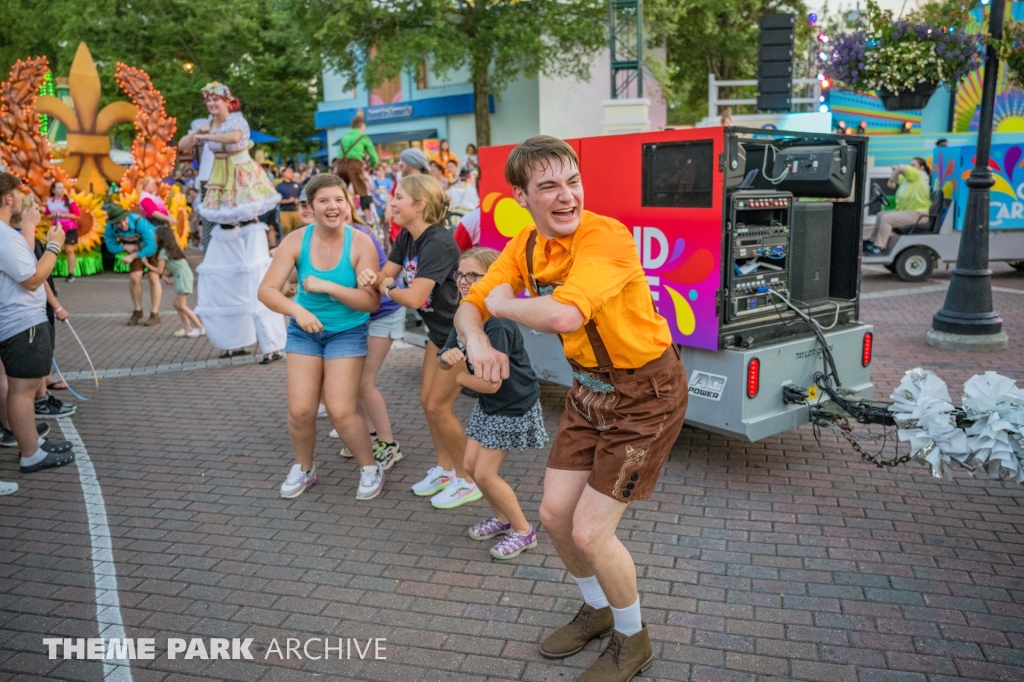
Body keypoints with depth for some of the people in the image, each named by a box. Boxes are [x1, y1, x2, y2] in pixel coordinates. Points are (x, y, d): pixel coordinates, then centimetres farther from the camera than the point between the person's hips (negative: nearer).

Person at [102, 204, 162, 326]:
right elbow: (111, 246, -10)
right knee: (134, 278, -8)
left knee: (153, 277, -12)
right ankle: (137, 311, 12)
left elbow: (151, 247, -39)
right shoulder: (110, 228, -24)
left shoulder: (140, 223, -39)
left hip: (154, 246, -4)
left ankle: (155, 314, -3)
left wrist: (132, 256, -37)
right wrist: (126, 247, -28)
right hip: (135, 248, 4)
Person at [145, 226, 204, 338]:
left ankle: (200, 328, -10)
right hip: (180, 276, 10)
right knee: (176, 304, 9)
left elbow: (159, 271, -8)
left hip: (183, 276, -10)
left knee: (181, 305, -9)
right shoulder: (172, 248, 16)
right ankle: (187, 327, 8)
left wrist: (147, 264, 3)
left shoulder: (163, 251, -11)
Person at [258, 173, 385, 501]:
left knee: (341, 412, -8)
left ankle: (371, 469, 16)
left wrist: (326, 286, -27)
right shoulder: (296, 240, -11)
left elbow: (372, 300, -20)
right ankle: (304, 469, 27)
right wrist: (297, 309, -30)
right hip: (305, 330, 3)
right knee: (300, 411, -1)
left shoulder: (360, 243, -16)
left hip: (347, 332, -2)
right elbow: (266, 290, -13)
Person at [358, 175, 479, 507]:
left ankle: (467, 481, 13)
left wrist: (387, 288, -13)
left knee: (439, 407, -4)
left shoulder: (438, 243, -28)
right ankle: (444, 469, 30)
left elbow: (414, 297, -33)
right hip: (440, 329, 9)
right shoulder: (407, 237, 1)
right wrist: (371, 276, -21)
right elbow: (386, 275, 2)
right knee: (427, 399, 12)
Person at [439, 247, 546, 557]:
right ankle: (503, 517, 34)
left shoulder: (497, 326, -29)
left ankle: (523, 531, 15)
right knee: (470, 464, 12)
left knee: (485, 473, -5)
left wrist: (457, 375, -13)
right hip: (489, 404, 9)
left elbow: (491, 383, -30)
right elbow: (445, 361, -1)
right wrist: (449, 356, -26)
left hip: (514, 407, -9)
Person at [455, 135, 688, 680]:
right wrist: (476, 339, -22)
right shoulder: (525, 247, -3)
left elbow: (564, 314, -43)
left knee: (590, 532, -5)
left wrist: (504, 303, -23)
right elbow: (469, 307, 3)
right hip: (588, 389, 8)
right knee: (555, 515, 12)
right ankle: (596, 608, 41)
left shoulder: (606, 237, -28)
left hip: (645, 394, -7)